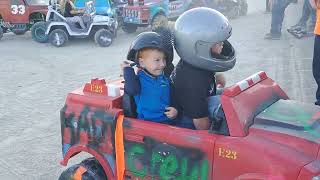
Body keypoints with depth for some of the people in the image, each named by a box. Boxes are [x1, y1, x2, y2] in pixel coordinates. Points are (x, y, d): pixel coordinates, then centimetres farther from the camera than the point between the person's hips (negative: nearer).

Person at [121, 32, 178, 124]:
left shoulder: (165, 78, 11)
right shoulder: (139, 79, -4)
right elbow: (132, 90, -26)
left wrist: (176, 110, 2)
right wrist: (128, 70, -22)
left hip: (168, 121, 4)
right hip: (147, 122, -4)